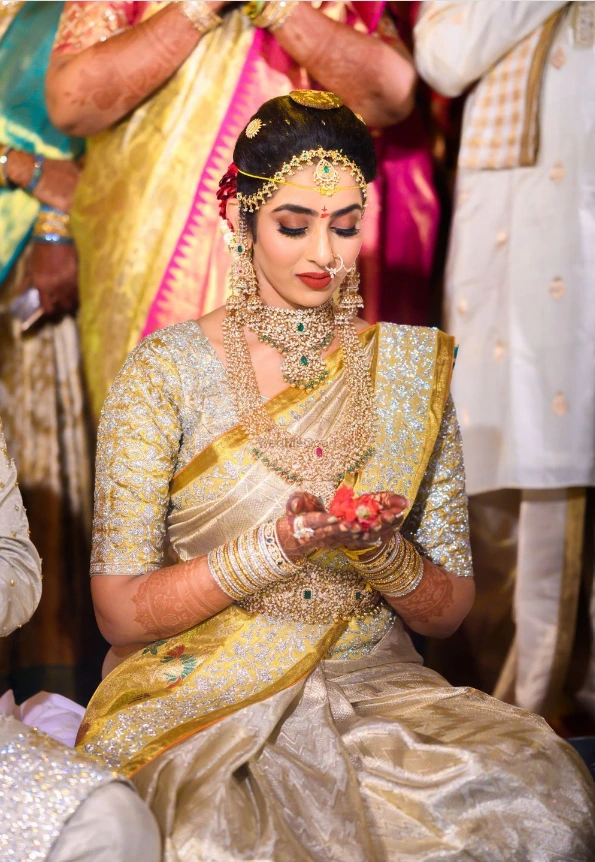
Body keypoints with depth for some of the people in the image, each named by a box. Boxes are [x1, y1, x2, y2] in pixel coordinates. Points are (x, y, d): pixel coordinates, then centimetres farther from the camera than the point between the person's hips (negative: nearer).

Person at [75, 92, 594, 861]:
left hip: (376, 683, 3)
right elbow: (119, 610, -7)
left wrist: (379, 550, -15)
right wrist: (279, 548, -20)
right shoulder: (165, 369, -3)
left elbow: (448, 609, 7)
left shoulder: (410, 367, 7)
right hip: (202, 702, -2)